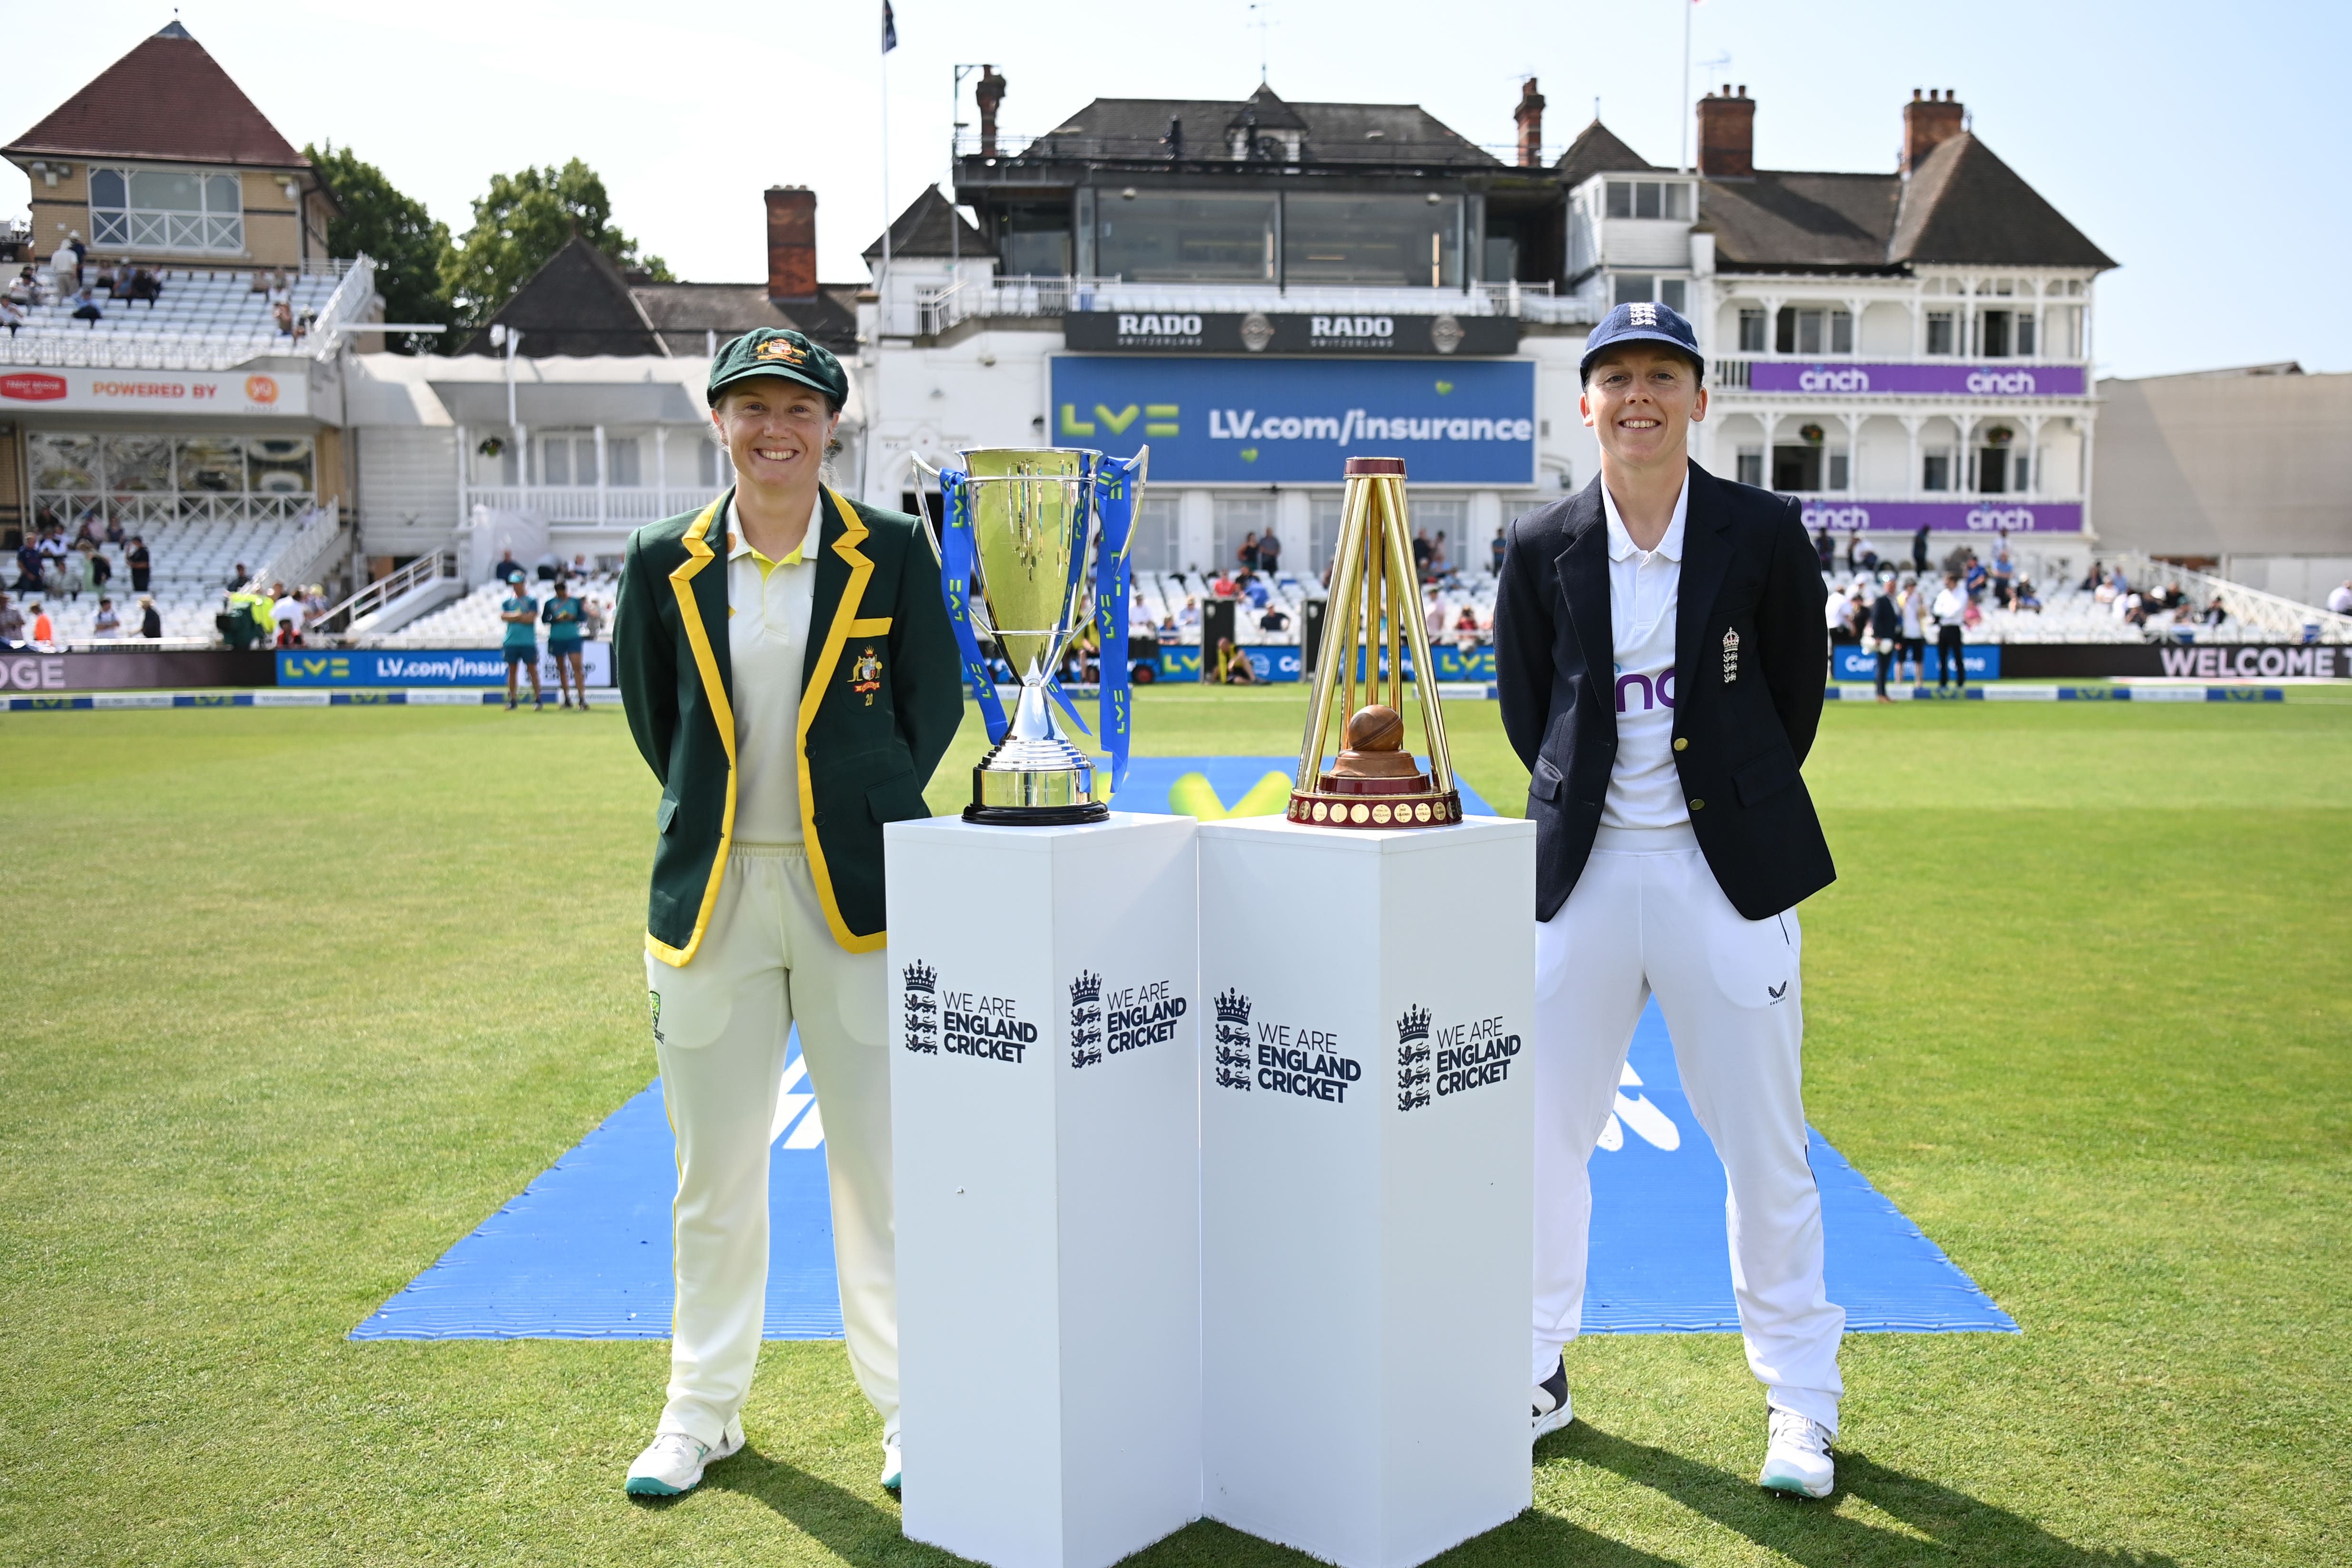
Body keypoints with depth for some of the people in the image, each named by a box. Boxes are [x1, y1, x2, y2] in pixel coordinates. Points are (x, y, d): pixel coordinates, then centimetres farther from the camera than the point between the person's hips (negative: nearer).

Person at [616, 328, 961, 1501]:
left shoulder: (893, 553, -2)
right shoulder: (663, 563, 2)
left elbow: (935, 701, 7)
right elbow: (648, 712, 14)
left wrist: (866, 818, 9)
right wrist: (721, 819, 12)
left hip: (858, 888, -2)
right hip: (711, 895, 2)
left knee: (880, 1164, 4)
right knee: (714, 1171, 13)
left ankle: (911, 1408, 20)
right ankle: (703, 1408, 29)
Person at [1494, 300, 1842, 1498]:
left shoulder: (1765, 533, -2)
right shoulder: (1541, 548, 2)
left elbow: (1795, 694, 8)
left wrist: (1736, 809, 9)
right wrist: (1585, 805, 8)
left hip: (1724, 870, -2)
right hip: (1582, 870, 2)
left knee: (1764, 1142, 5)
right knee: (1543, 1130, 8)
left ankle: (1799, 1400, 21)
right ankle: (1537, 1374, 26)